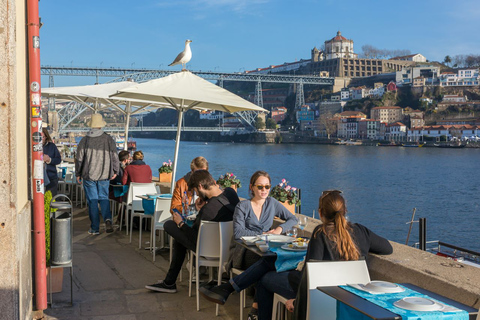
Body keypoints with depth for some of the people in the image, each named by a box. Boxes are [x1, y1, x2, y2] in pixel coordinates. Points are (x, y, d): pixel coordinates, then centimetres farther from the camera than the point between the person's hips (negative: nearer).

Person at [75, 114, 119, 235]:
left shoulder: (84, 140, -5)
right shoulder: (109, 139, -3)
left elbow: (79, 159, 0)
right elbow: (114, 157, 3)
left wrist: (78, 174, 12)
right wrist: (115, 171, 17)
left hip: (89, 175, -1)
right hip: (104, 175, 1)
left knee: (92, 201, 6)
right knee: (104, 197, 14)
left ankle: (95, 228, 9)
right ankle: (107, 218, -12)